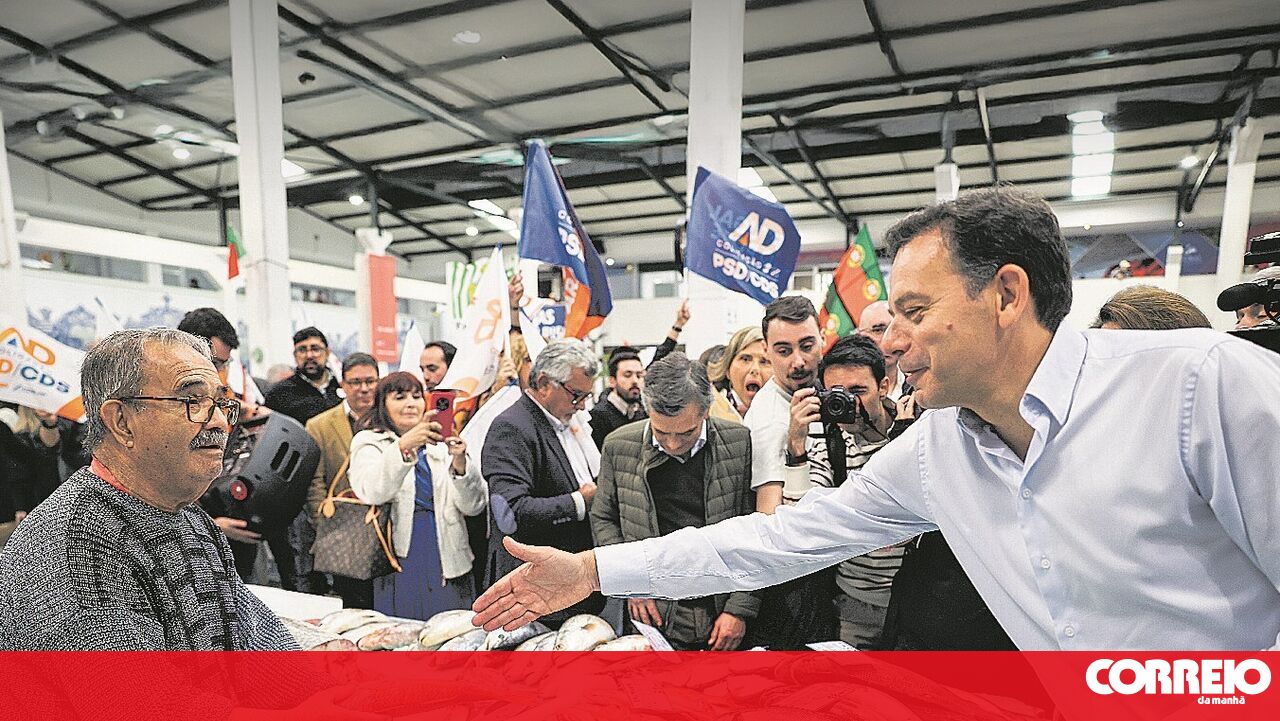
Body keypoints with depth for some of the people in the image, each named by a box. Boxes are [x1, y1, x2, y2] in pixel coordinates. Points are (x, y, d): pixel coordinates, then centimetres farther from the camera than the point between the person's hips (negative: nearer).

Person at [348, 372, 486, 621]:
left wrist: (459, 463, -16)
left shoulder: (442, 444, 10)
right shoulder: (369, 443, 5)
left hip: (449, 565, 2)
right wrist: (403, 446, -29)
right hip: (398, 567, -2)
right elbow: (370, 492, -16)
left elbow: (474, 506, 2)